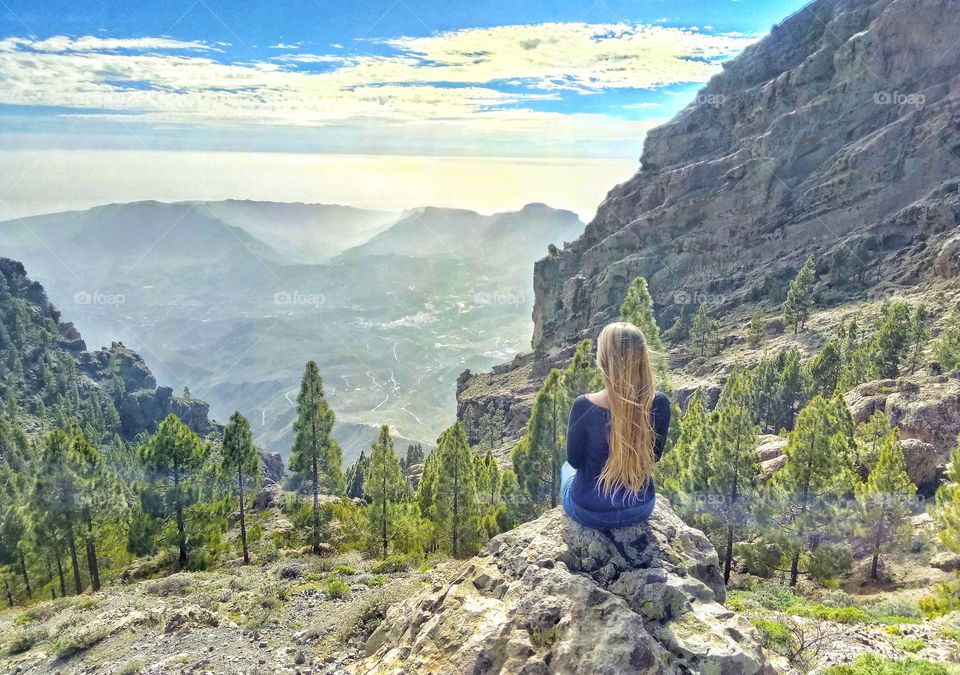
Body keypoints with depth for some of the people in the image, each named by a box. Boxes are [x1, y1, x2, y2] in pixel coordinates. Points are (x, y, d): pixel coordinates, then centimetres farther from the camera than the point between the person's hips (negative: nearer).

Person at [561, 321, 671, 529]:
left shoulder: (584, 406, -28)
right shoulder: (659, 403, -20)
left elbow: (574, 460, -10)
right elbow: (654, 456, -2)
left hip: (590, 513, -2)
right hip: (640, 509, 3)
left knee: (567, 468, 32)